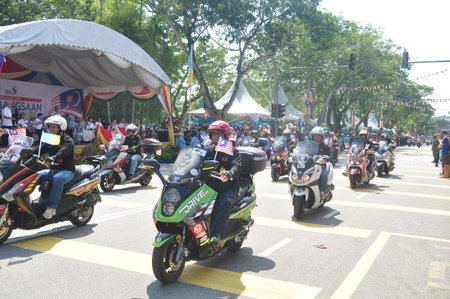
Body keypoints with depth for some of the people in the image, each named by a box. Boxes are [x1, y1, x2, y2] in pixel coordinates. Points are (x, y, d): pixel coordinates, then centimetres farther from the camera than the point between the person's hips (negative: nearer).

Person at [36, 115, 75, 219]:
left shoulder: (68, 140, -7)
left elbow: (63, 151, -28)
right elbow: (39, 150, 9)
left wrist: (53, 158, -47)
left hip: (67, 171, -7)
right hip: (53, 170, 7)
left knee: (57, 178, -38)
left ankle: (51, 207, -36)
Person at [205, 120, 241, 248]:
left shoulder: (232, 151, 4)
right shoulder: (209, 150, 18)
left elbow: (237, 166, -13)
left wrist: (229, 173, -36)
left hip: (228, 186, -4)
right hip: (210, 185, 4)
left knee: (226, 201, -34)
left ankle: (217, 234, -39)